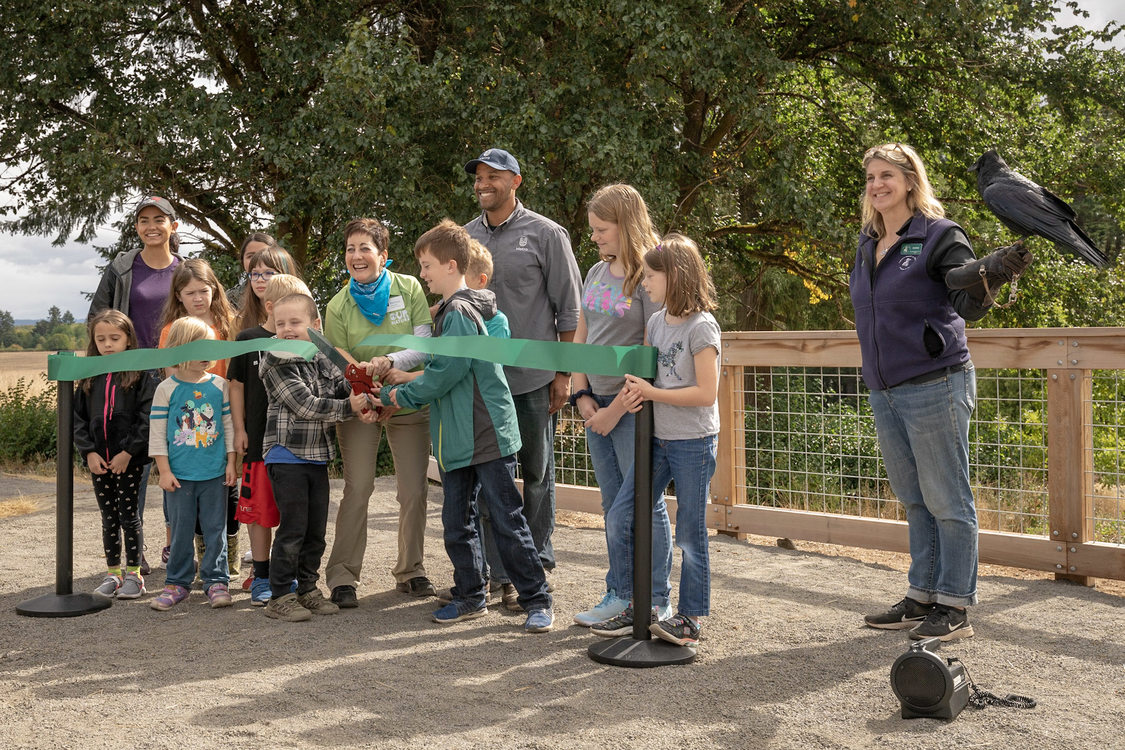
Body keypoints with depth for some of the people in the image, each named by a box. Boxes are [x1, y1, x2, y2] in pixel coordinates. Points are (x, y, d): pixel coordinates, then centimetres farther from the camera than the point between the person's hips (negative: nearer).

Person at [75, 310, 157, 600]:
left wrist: (128, 451, -15)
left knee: (129, 515, 1)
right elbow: (78, 417, 7)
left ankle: (134, 574, 11)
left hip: (130, 459, -4)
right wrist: (89, 451, -4)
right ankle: (113, 573, 20)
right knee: (108, 518, 11)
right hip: (98, 460, 4)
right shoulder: (89, 377, 8)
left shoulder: (141, 375, -5)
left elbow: (147, 418, -11)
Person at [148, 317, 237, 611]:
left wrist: (231, 463, 5)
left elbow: (229, 426, 8)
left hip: (214, 474, 1)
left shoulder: (219, 385, 3)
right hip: (180, 475, -1)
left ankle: (216, 580, 15)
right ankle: (177, 582, 18)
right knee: (180, 529, 7)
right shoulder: (167, 389, -3)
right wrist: (164, 471, -5)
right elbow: (157, 434, -2)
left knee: (215, 527, 6)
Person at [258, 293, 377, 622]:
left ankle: (307, 588, 24)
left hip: (318, 457, 7)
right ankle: (280, 596, 5)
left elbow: (347, 386, 9)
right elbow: (306, 405, -16)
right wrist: (349, 407, -14)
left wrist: (364, 401, -14)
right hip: (288, 456, -6)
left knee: (316, 529, 11)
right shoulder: (276, 365, -11)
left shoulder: (323, 359, 9)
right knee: (292, 529, -5)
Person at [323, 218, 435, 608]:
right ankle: (342, 576, 1)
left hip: (409, 401, 1)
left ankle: (410, 571, 19)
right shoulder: (338, 307, -6)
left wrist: (390, 362, -29)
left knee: (414, 491, 4)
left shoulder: (410, 289, -7)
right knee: (357, 489, -9)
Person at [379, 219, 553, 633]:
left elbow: (441, 376, -19)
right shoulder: (450, 311, 13)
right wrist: (400, 389, 11)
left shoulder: (460, 313, -17)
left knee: (507, 520, -2)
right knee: (457, 521, 13)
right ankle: (470, 596, 23)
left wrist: (395, 395, -6)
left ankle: (537, 600, 7)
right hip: (456, 438, 10)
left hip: (487, 434, -10)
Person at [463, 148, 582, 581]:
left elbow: (569, 308, -2)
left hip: (534, 379, -3)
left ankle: (537, 559, 21)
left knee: (536, 471, 7)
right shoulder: (465, 237, 10)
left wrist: (564, 374, -6)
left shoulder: (545, 234, -1)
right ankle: (501, 567, 17)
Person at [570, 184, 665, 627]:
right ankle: (619, 596, 23)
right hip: (598, 406, 7)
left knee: (641, 507, -1)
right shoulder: (596, 273, 11)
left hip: (634, 406, -7)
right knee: (613, 507, 13)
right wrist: (582, 396, 2)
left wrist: (616, 408, -15)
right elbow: (580, 337, 14)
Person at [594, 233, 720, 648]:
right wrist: (633, 390, -8)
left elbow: (706, 393, -18)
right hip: (657, 438, 7)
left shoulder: (702, 326, -13)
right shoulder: (655, 322, 9)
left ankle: (689, 618, 16)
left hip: (694, 443, -7)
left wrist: (652, 393, -17)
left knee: (689, 530, 3)